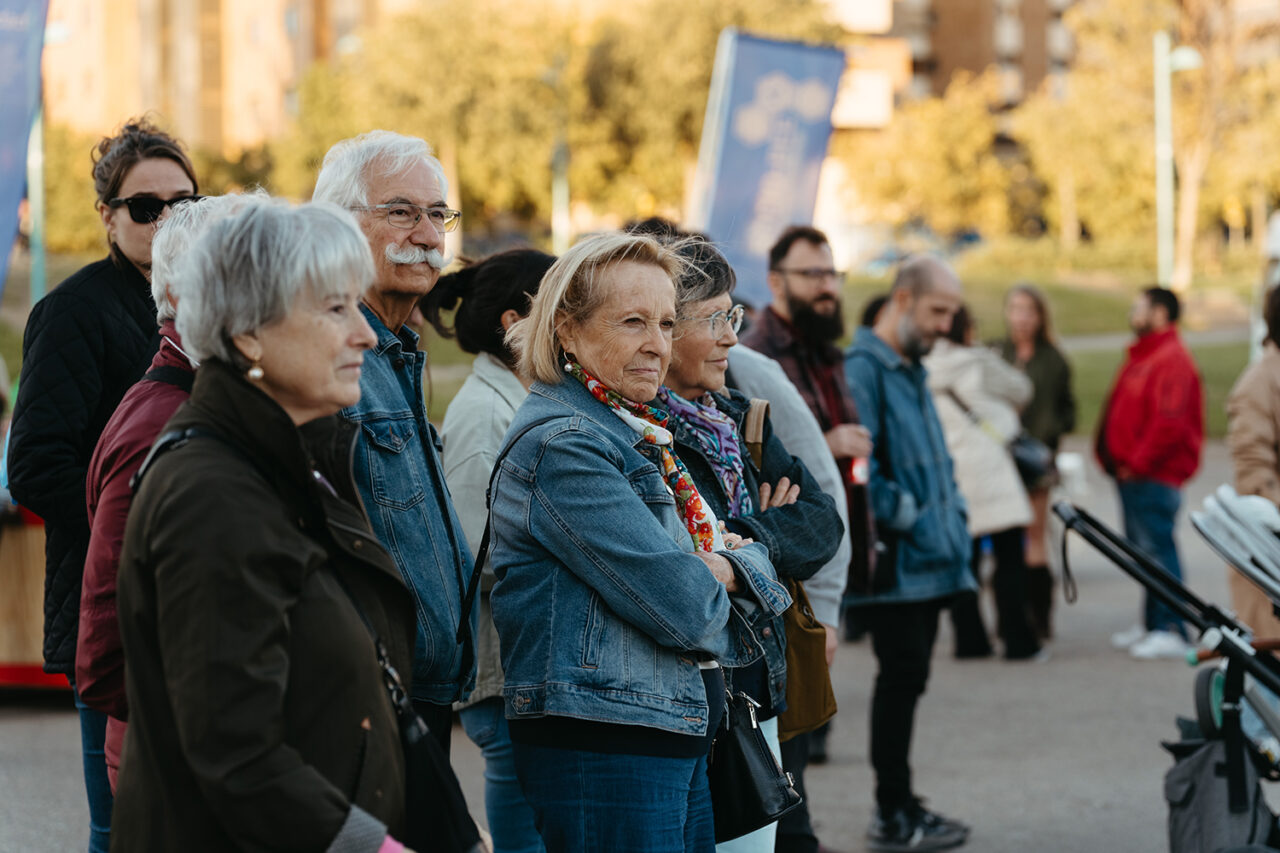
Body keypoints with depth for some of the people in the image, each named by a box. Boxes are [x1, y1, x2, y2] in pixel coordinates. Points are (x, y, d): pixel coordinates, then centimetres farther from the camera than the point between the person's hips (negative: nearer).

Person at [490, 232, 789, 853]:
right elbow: (682, 607, -20)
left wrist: (732, 565, -7)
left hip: (678, 745, 10)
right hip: (600, 749, -9)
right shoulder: (562, 446, -15)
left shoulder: (640, 434, 16)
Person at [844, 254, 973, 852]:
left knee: (908, 679, 13)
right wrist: (908, 516, -15)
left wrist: (953, 516, 12)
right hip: (896, 564, -9)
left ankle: (898, 803, 20)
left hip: (932, 563, 9)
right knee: (901, 678, -6)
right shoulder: (862, 368, -13)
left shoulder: (911, 370, 19)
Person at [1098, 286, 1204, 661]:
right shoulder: (1142, 357, 19)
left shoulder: (1172, 360, -14)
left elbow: (1170, 423, -21)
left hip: (1153, 476, -10)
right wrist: (1115, 460, 13)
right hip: (1132, 474, 10)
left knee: (1157, 549, -10)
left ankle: (1171, 632, -10)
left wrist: (1138, 463, -16)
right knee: (1143, 549, 13)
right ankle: (1152, 624, 20)